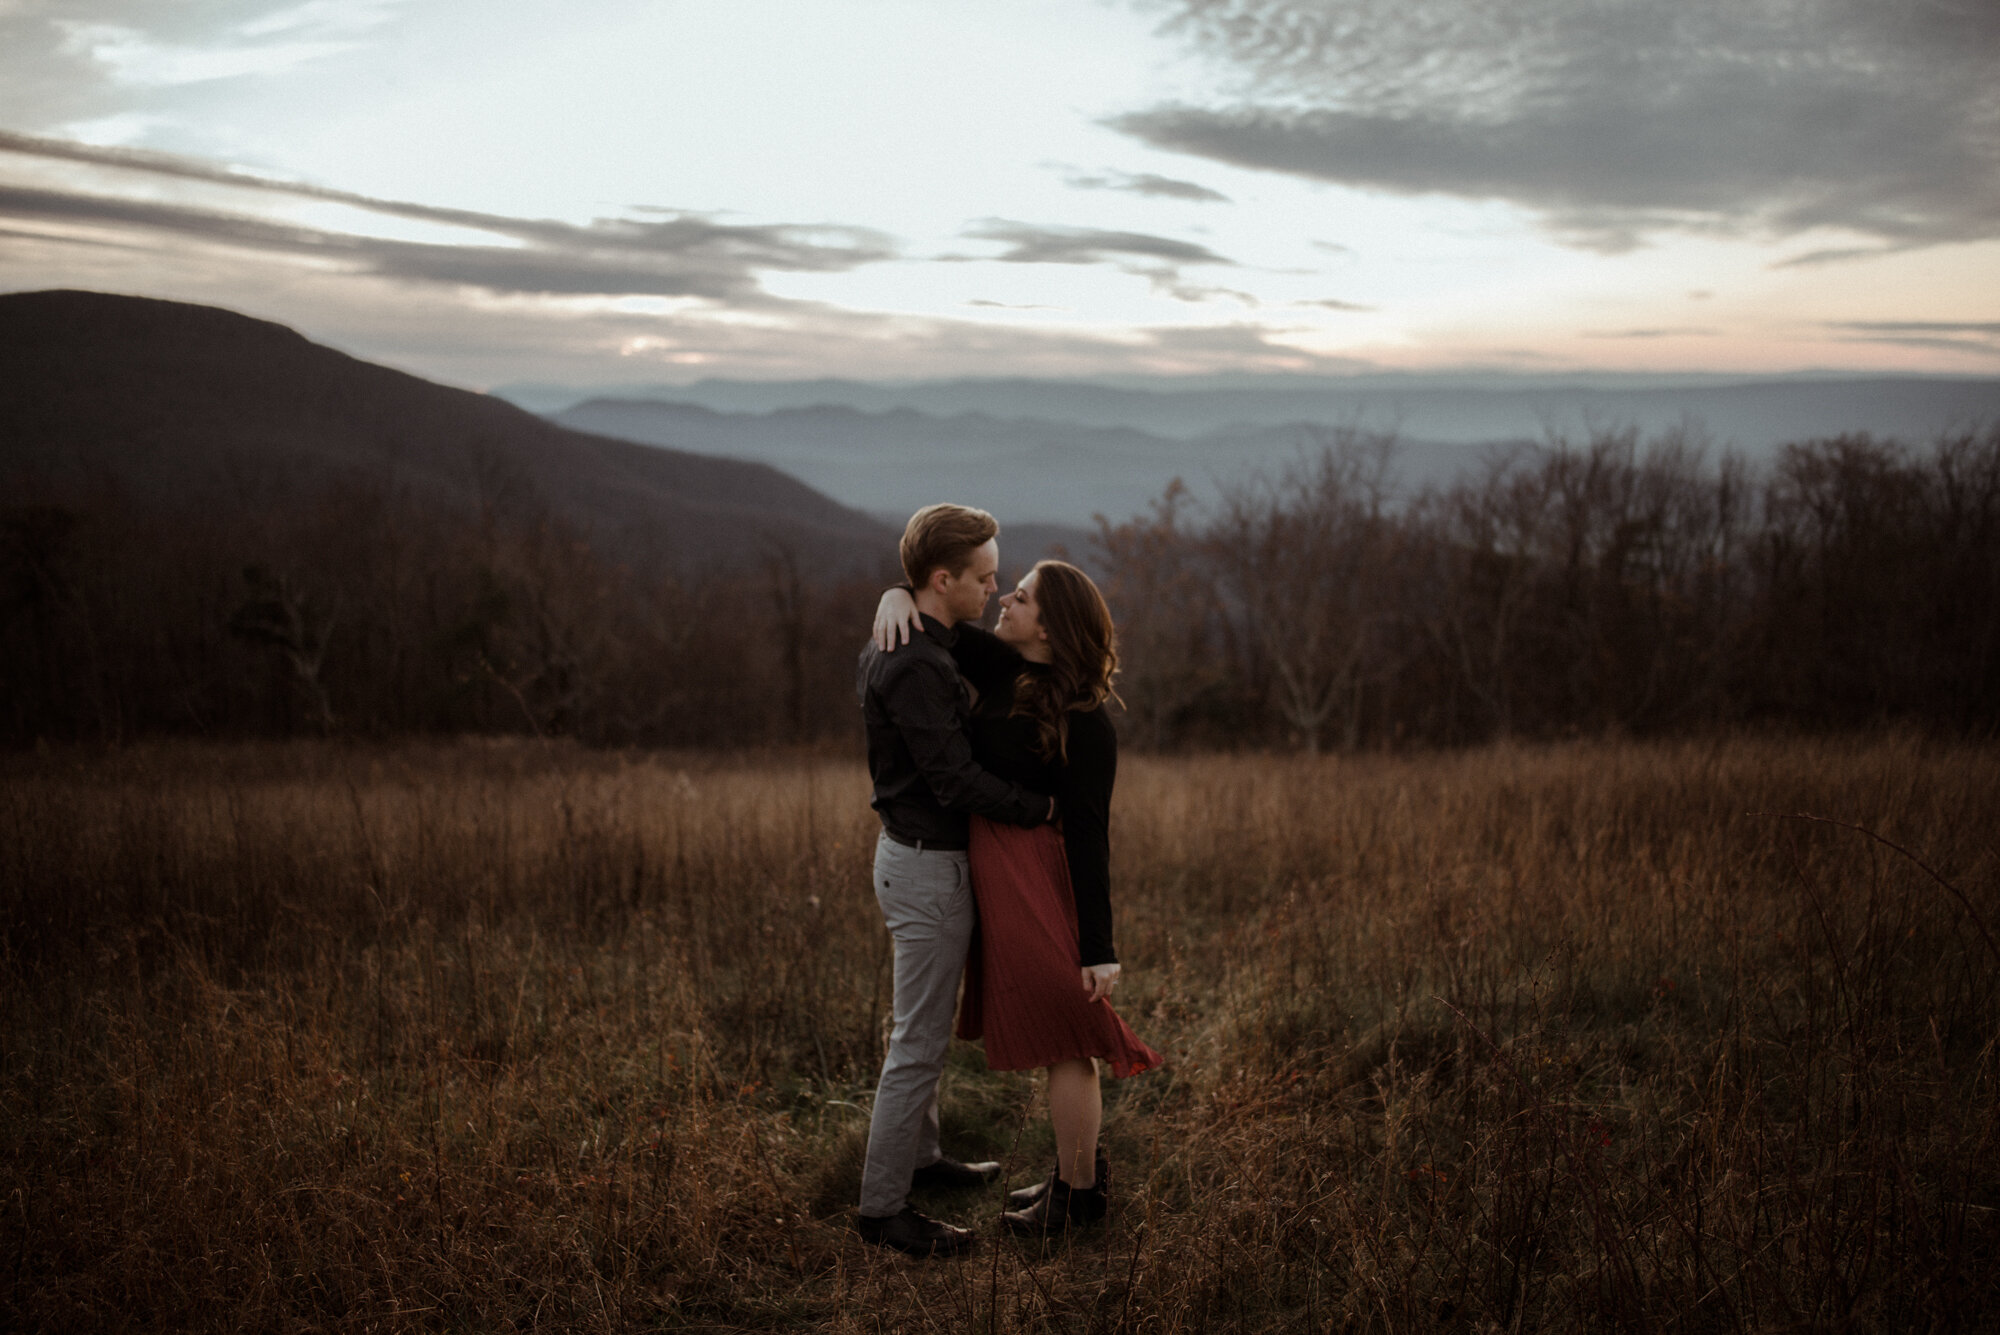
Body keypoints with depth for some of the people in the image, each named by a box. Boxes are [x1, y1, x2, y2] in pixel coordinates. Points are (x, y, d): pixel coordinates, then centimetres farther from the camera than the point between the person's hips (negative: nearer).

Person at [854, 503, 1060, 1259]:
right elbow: (956, 781, -26)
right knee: (919, 1042, -3)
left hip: (915, 850, 10)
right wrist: (1045, 810, -17)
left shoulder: (892, 645, 8)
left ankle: (920, 1155, 37)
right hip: (927, 867, -10)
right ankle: (882, 1205, 4)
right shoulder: (915, 667, -25)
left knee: (924, 1026, 23)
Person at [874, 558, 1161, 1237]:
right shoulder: (1002, 670, 3)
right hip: (997, 872, 9)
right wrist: (897, 596, -11)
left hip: (1038, 880, -9)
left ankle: (1079, 1192, 18)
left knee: (1062, 1041, 4)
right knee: (1055, 1038, 19)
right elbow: (938, 619, 14)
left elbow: (1090, 836, -18)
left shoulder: (1082, 723, -18)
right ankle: (1080, 1171, 34)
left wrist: (1098, 947, -17)